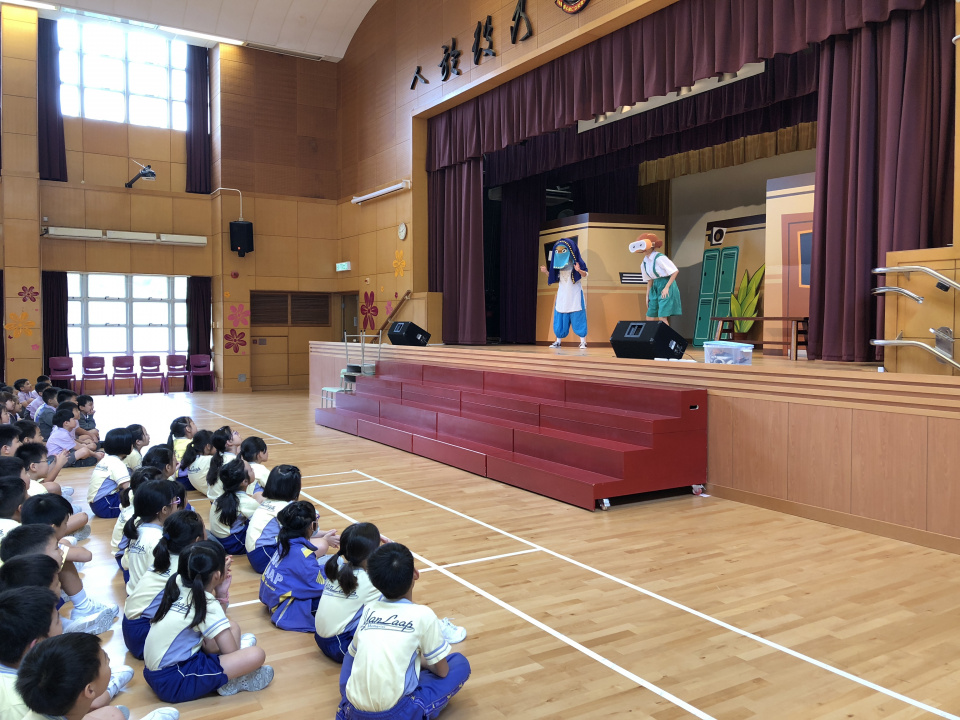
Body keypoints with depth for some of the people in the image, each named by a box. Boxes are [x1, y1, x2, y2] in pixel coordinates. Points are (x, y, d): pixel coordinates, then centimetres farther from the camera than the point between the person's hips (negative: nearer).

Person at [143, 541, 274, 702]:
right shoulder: (208, 605, -15)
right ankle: (231, 682, 2)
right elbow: (231, 652, -10)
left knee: (232, 628, 15)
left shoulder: (178, 586, 4)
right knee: (256, 655, -21)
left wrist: (221, 595, 4)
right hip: (174, 683, -9)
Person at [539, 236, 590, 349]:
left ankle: (583, 341, -2)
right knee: (560, 317, 4)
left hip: (575, 293, -5)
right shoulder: (558, 264, 8)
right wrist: (546, 272, 0)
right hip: (562, 293, 5)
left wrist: (579, 270, -35)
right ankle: (558, 341, 11)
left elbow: (585, 274, -15)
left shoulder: (576, 262, -6)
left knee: (577, 317, -6)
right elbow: (555, 277, 13)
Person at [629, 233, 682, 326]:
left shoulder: (659, 258, -15)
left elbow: (675, 271, -14)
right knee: (649, 317, 5)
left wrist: (666, 287, -17)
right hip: (655, 288, 8)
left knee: (662, 317, -13)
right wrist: (647, 296, 14)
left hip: (666, 284, -8)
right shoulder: (644, 263, 9)